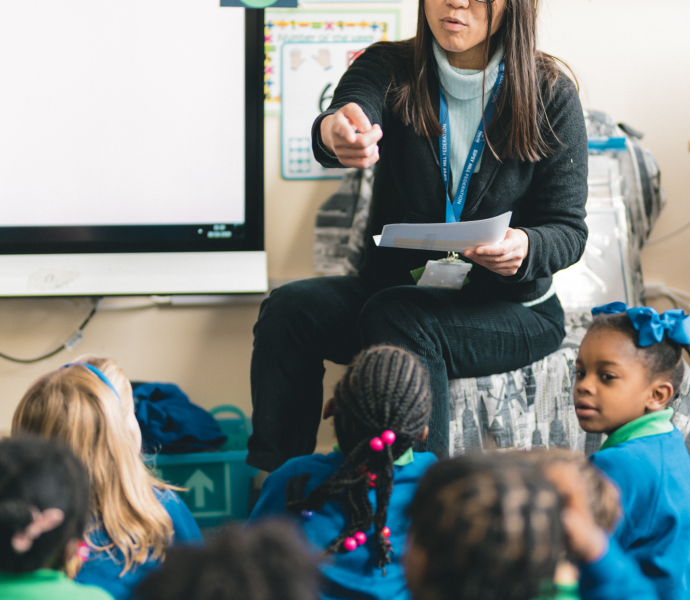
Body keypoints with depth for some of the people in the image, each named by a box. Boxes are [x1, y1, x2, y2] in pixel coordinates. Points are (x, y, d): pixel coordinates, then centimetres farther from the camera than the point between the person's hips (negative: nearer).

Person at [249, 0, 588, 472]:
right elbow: (351, 109, -26)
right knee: (290, 308, -24)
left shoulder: (551, 96, -6)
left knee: (397, 316, -33)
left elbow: (569, 229, -4)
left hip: (509, 308, -3)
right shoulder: (390, 70, -1)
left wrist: (525, 248, -30)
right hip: (395, 286, 3)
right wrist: (335, 135, -53)